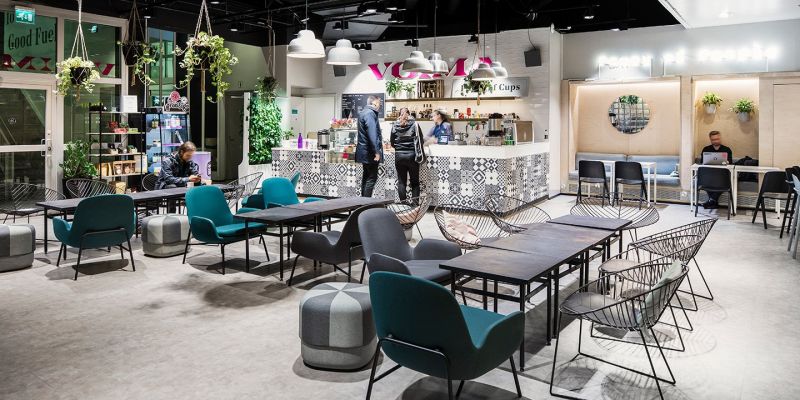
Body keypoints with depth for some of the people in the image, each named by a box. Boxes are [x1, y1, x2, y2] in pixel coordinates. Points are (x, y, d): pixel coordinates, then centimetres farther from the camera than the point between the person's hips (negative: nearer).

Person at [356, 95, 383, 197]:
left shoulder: (363, 112, 17)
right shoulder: (370, 113, -15)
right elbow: (372, 134, -23)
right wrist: (376, 151, -25)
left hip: (364, 151, 11)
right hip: (370, 152, -11)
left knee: (366, 176, 16)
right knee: (372, 178, -8)